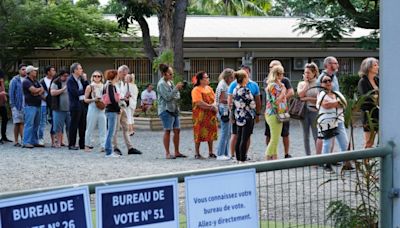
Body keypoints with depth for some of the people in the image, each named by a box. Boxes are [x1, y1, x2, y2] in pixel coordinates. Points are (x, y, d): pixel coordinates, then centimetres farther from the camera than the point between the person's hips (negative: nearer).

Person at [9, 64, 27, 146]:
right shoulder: (15, 80, -1)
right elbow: (11, 93, -3)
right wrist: (12, 105, -10)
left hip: (26, 105, 3)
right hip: (17, 105, -3)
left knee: (23, 123, 3)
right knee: (18, 123, 0)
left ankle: (23, 140, 6)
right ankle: (16, 141, 6)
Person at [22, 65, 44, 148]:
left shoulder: (36, 82, 18)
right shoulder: (26, 81, -8)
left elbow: (42, 90, 13)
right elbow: (34, 90, -19)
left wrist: (38, 92, -10)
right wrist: (40, 89, 1)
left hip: (37, 106, 8)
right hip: (30, 106, -8)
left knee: (36, 125, 9)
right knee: (29, 124, -9)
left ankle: (34, 141, 14)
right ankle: (26, 142, -9)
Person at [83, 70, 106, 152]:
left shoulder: (103, 86, 9)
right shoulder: (90, 87, 0)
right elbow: (85, 99, 0)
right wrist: (93, 100, -15)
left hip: (102, 109, 3)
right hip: (93, 108, -3)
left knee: (102, 128, 0)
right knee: (90, 128, 1)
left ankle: (103, 146, 1)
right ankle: (87, 145, 11)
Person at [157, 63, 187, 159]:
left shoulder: (171, 82, 16)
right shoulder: (161, 84, -10)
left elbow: (177, 96, 21)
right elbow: (167, 97, -18)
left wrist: (179, 89, 2)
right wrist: (176, 88, -16)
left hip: (174, 109, 8)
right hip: (166, 110, -8)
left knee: (177, 130, 7)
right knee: (167, 131, -7)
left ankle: (177, 152, 14)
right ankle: (167, 153, -4)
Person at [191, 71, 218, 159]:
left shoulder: (209, 88, 13)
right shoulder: (196, 90, -11)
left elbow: (214, 99, 13)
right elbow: (199, 103, -19)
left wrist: (214, 106, -8)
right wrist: (211, 107, -16)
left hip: (210, 115, 7)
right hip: (200, 115, -7)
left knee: (211, 134, 8)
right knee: (199, 134, -2)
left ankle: (211, 153, 16)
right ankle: (197, 154, 5)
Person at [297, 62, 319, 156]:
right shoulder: (301, 83, 11)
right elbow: (300, 94, -9)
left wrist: (308, 98, -10)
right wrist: (306, 83, -3)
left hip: (314, 111, -3)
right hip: (304, 111, 3)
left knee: (316, 135, -4)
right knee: (306, 136, 6)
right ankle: (308, 156, 11)